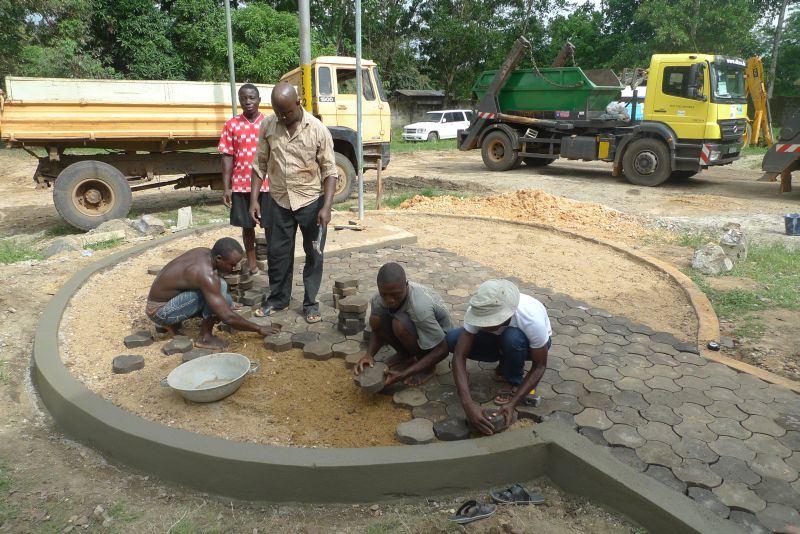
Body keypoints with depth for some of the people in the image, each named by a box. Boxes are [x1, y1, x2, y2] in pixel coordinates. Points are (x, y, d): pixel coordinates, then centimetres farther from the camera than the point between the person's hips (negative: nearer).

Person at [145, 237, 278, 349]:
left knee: (223, 301, 10)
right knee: (220, 287, -24)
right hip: (159, 311, -9)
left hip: (167, 298, 9)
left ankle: (173, 323, 14)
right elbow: (228, 318, -29)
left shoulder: (204, 252, -4)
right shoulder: (206, 274, -30)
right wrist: (259, 329, -19)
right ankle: (204, 337, -10)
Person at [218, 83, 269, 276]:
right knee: (247, 226, 11)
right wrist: (226, 188, -4)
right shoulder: (231, 125, 2)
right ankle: (251, 263, 23)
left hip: (268, 185, -1)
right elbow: (227, 157, 1)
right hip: (241, 185, 1)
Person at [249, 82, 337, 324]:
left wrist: (326, 206, -18)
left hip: (311, 201, -3)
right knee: (277, 253, 12)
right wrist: (254, 199, -1)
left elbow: (329, 171, -10)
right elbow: (260, 164, 4)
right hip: (278, 201, 3)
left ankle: (310, 303, 22)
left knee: (314, 254, 7)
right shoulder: (267, 126, -3)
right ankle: (278, 298, 30)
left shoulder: (318, 129, -12)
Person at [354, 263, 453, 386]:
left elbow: (442, 350, -31)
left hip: (437, 336, -6)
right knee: (376, 319, -19)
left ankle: (427, 367, -9)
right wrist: (369, 354, -26)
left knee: (400, 324, -33)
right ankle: (408, 357, 2)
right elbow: (377, 331, -3)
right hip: (415, 330, 6)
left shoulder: (420, 306, -38)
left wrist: (405, 374, -36)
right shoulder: (379, 299, -21)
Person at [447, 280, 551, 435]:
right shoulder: (478, 312, -33)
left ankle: (514, 382, -9)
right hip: (501, 338, 4)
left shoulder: (532, 320, -40)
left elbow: (539, 367, -28)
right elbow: (459, 356, -33)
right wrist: (468, 404, -44)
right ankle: (506, 364, 2)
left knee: (512, 337, -40)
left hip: (531, 342, -3)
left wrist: (512, 404, -36)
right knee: (452, 339, -20)